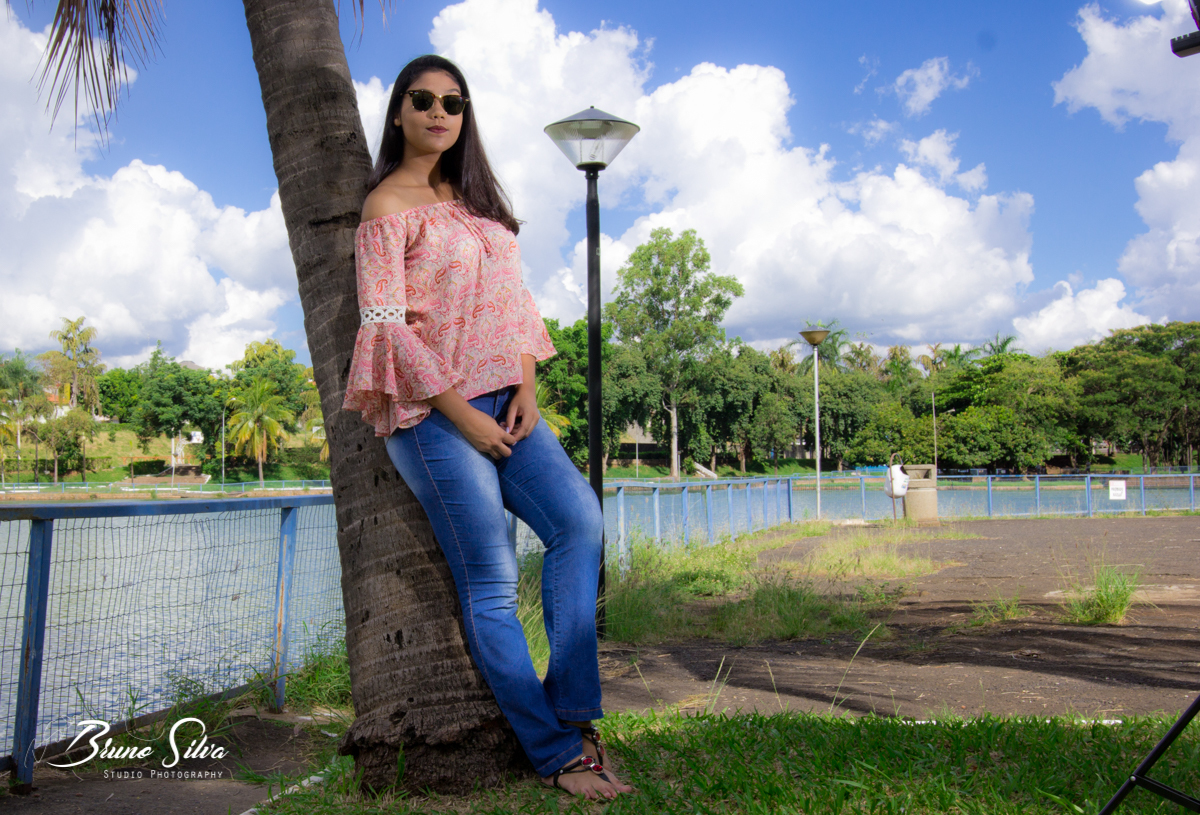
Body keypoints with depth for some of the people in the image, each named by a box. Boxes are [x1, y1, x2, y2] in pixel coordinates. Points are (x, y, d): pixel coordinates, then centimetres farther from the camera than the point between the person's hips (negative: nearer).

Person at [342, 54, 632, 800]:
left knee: (579, 519, -11)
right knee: (492, 582, -6)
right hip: (433, 412, -7)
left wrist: (526, 388, 1)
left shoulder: (472, 195, 19)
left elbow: (513, 297, 16)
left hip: (502, 401, 7)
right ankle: (556, 753, 4)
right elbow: (387, 325, -11)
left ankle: (569, 709, -2)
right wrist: (463, 418, -13)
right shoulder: (388, 205, -3)